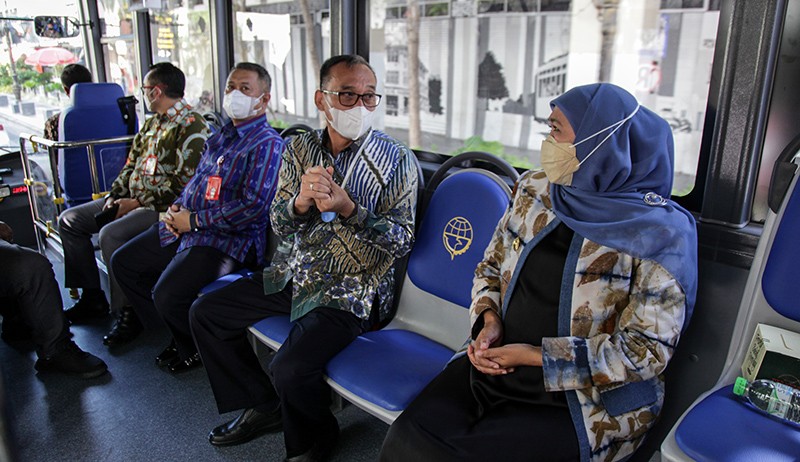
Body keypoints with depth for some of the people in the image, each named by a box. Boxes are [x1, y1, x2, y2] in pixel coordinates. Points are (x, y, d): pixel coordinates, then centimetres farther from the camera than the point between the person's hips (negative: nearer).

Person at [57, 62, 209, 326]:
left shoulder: (191, 126, -13)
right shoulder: (152, 124, 17)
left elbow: (183, 183, -21)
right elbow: (131, 165, 21)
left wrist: (138, 203, -16)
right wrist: (114, 196, 4)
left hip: (164, 206, -10)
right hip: (133, 200, 10)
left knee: (111, 235, -32)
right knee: (69, 220, 7)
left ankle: (128, 313, -15)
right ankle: (92, 297, 12)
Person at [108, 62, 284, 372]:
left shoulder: (267, 144, -13)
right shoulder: (222, 135, 16)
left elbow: (253, 207, -23)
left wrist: (194, 221, -16)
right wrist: (177, 207, 4)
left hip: (227, 239, -10)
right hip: (185, 226, 10)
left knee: (167, 294, -26)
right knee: (123, 262, 15)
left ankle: (195, 351, 6)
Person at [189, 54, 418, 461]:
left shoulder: (396, 160, -10)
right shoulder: (300, 148, 4)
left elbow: (401, 240, -12)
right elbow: (279, 224, 4)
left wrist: (347, 209, -26)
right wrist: (301, 202, -20)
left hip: (350, 289, -6)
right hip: (294, 273, 7)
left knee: (291, 367, -26)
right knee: (205, 313, 7)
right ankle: (263, 407, 22)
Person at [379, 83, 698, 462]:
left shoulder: (659, 232, -12)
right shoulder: (535, 189, 3)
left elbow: (645, 349, -14)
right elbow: (491, 267, 14)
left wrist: (535, 356, -16)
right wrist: (489, 321, -7)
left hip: (583, 403, -4)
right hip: (494, 368, 5)